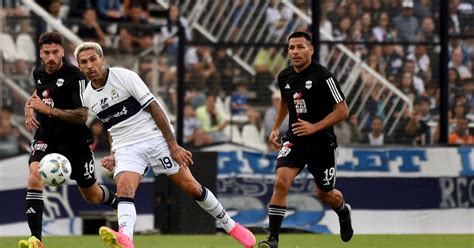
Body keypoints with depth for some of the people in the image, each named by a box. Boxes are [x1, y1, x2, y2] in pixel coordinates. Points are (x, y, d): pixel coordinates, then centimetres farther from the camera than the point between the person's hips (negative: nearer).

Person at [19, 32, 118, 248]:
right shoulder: (38, 73, 2)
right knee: (34, 178, -25)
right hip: (45, 136, 4)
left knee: (92, 196, 12)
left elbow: (82, 116, -23)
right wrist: (29, 109, 7)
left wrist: (49, 110, -31)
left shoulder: (74, 76, -18)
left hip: (75, 139, -4)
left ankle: (119, 204, 49)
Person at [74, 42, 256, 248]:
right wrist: (113, 155, 5)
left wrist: (173, 146, -15)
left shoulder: (124, 76, -10)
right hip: (125, 148, 3)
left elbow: (154, 108, -11)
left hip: (155, 138, -3)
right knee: (124, 189, -26)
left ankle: (230, 225, 20)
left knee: (191, 187, -1)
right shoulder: (88, 98, 7)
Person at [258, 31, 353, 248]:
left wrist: (315, 127, -24)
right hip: (294, 139, 3)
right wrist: (276, 128, 18)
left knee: (325, 194, 13)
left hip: (321, 142, -3)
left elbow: (342, 110, -15)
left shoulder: (322, 76, -16)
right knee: (281, 182, -20)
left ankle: (343, 212, 51)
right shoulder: (284, 77, 2)